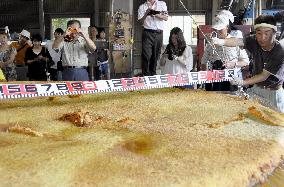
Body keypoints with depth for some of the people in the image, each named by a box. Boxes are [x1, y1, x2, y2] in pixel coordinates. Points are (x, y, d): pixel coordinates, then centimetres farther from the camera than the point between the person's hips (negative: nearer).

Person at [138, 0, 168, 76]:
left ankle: (153, 74, 13)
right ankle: (146, 75, -8)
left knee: (156, 55, 4)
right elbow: (140, 21, 3)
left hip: (159, 33, 2)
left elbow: (166, 18, 4)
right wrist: (146, 14, -15)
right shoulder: (142, 7, 9)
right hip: (148, 33, -2)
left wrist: (157, 15, -14)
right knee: (146, 55, -10)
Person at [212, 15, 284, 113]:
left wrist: (243, 82, -29)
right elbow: (238, 41, -30)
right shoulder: (254, 41, -11)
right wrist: (221, 41, -49)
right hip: (256, 88, 4)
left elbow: (264, 76, -22)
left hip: (273, 92, -4)